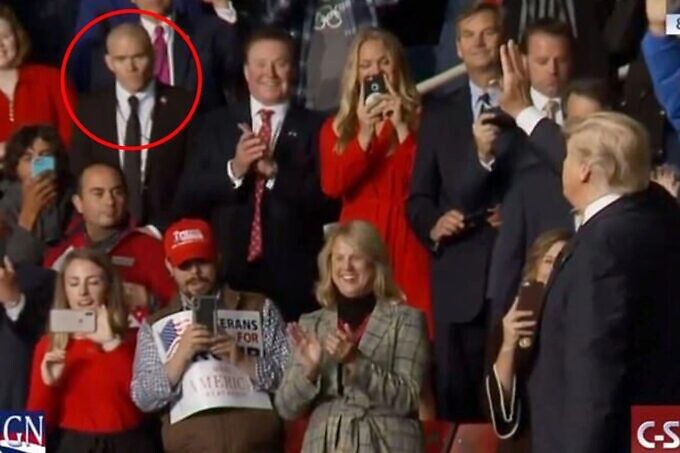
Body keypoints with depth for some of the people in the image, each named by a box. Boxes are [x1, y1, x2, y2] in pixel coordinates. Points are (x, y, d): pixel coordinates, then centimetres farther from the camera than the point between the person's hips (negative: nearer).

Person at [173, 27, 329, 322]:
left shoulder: (315, 129, 4)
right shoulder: (217, 125, 11)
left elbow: (325, 197, -6)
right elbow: (187, 199, 4)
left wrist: (273, 171, -18)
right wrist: (233, 170, -12)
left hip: (292, 278, -2)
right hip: (228, 271, 2)